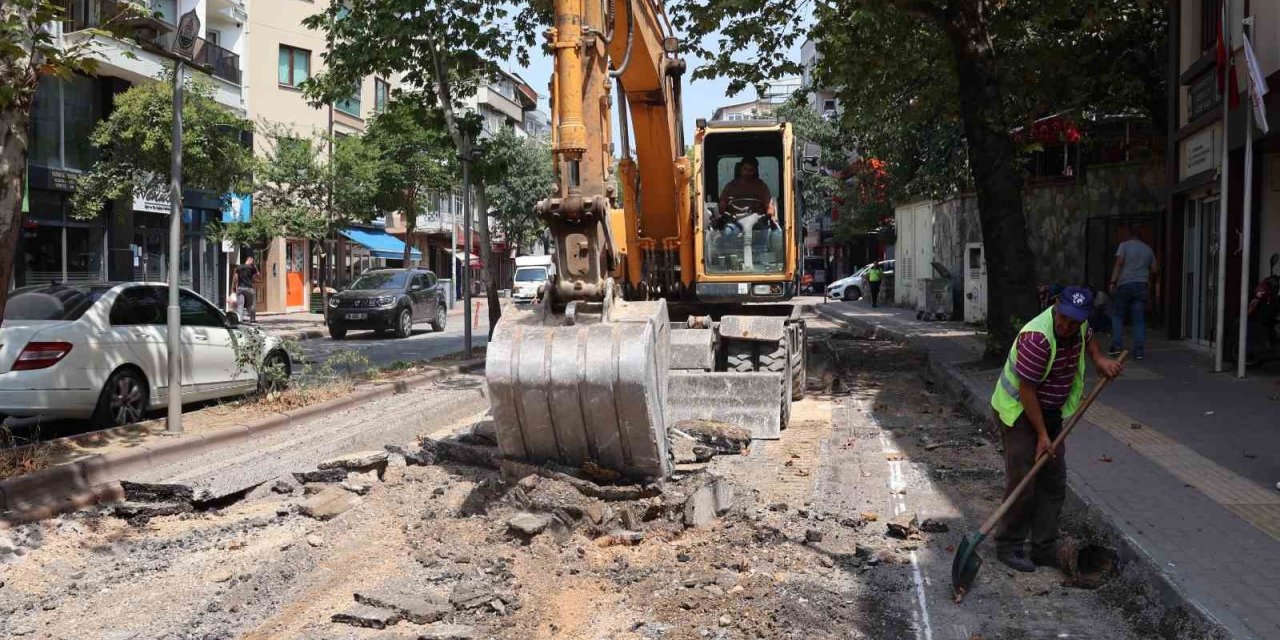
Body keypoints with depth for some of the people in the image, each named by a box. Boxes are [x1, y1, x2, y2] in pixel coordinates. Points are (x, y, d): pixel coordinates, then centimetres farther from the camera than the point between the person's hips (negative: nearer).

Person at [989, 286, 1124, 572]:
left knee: (1054, 482, 7)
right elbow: (1026, 390, -26)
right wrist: (1042, 435, -20)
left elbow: (1088, 338, 25)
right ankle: (1009, 547, 3)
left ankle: (1045, 550, 15)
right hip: (1018, 411, -8)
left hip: (1051, 412, 8)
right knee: (1022, 483, -11)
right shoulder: (1037, 338, -30)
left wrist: (1100, 360, 4)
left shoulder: (1079, 326, -4)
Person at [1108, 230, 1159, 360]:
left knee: (1117, 316, 8)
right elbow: (1155, 270, 15)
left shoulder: (1124, 245, 2)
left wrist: (1113, 282, -12)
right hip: (1141, 286, 3)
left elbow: (1119, 264, -9)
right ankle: (1139, 351, 0)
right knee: (1139, 320, 3)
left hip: (1125, 285, -3)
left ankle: (1117, 346, 0)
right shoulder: (1148, 250, 15)